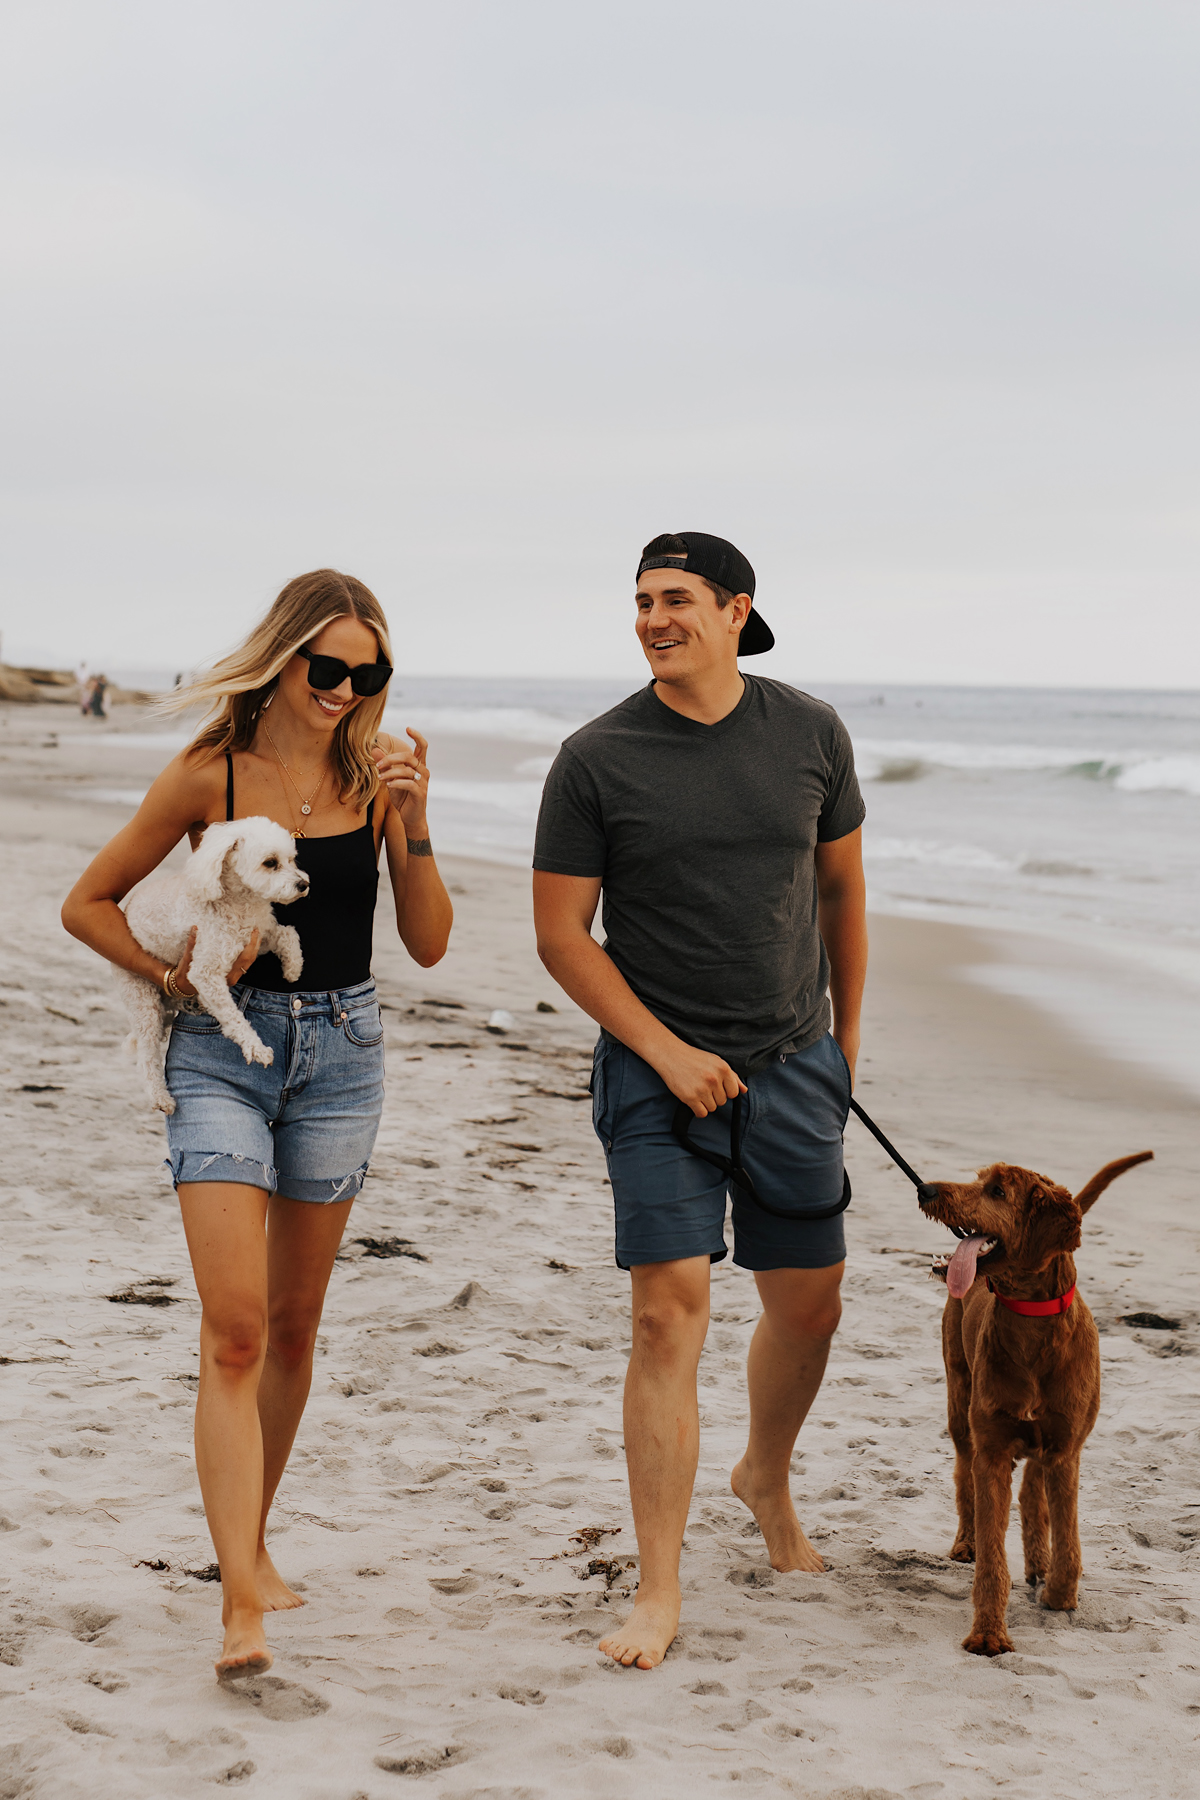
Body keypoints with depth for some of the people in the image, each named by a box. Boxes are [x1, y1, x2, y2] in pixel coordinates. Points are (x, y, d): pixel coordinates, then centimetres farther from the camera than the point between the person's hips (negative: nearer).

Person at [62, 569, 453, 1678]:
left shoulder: (378, 773, 0)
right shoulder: (209, 777, -7)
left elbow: (429, 945, -1)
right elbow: (87, 903, 3)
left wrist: (413, 827, -13)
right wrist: (178, 975, -8)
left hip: (341, 1053, 3)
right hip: (223, 1054, -3)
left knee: (292, 1326, 14)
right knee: (233, 1330, -12)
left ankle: (252, 1538, 33)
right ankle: (241, 1603, -14)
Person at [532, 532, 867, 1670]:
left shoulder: (809, 734, 1)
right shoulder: (597, 758, -8)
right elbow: (561, 936, -5)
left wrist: (844, 1038, 18)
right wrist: (665, 1051, -13)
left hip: (794, 1069, 3)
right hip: (659, 1075, -3)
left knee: (808, 1308, 13)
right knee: (669, 1313, -10)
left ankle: (766, 1479, 43)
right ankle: (658, 1593, -3)